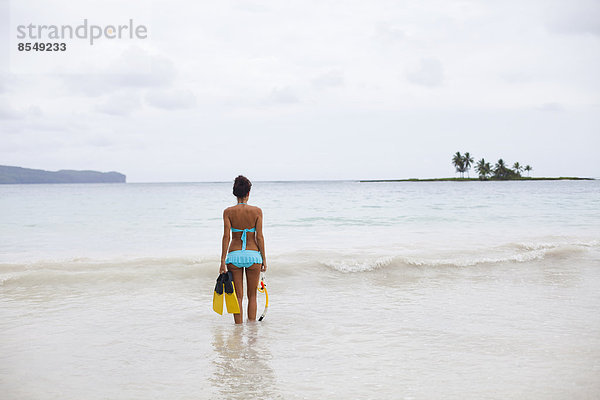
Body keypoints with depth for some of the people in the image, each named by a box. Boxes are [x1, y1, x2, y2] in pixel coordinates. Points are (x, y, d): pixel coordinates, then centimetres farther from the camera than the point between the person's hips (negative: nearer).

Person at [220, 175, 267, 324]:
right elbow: (259, 236, -4)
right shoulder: (257, 211, -4)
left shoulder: (228, 212, -3)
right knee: (252, 295, 12)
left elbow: (226, 236, -8)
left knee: (238, 296, 7)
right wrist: (264, 259, 3)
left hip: (234, 255, 0)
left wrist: (223, 261, -6)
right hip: (253, 255, 0)